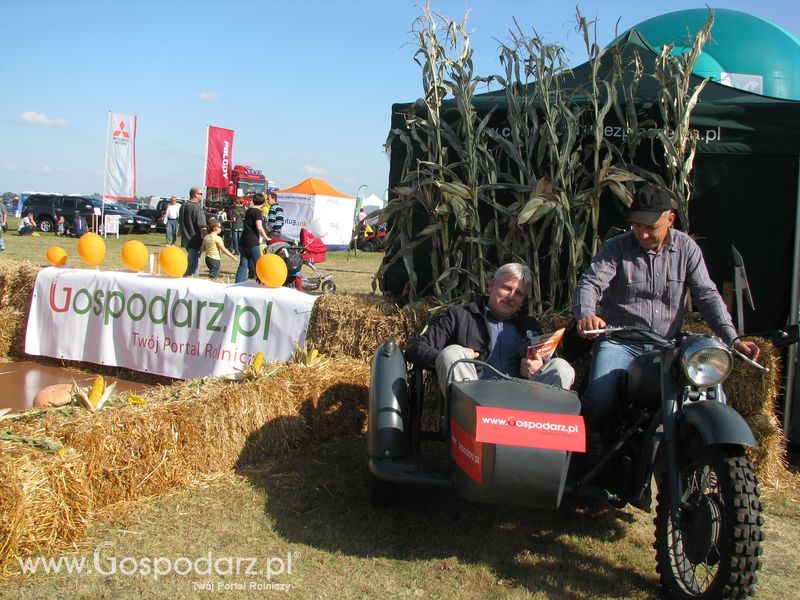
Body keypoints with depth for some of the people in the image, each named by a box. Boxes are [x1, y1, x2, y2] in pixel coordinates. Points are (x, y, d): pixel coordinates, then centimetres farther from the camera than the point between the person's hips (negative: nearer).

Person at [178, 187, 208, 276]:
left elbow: (180, 223, 19)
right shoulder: (198, 208, -18)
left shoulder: (183, 206, 10)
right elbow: (202, 228, -21)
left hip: (185, 240, 8)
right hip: (195, 242, -8)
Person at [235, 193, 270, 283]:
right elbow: (259, 227, -20)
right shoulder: (258, 212, -8)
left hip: (243, 241, 8)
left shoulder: (248, 210, 17)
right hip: (252, 242, -8)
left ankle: (238, 284, 2)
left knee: (243, 265, 7)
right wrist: (266, 237, -8)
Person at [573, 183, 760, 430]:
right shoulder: (617, 248, -3)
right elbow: (589, 283, -14)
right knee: (600, 400, -25)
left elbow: (707, 295, 1)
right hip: (619, 342, -2)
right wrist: (586, 315, -37)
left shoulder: (686, 248, 4)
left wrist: (732, 339, -11)